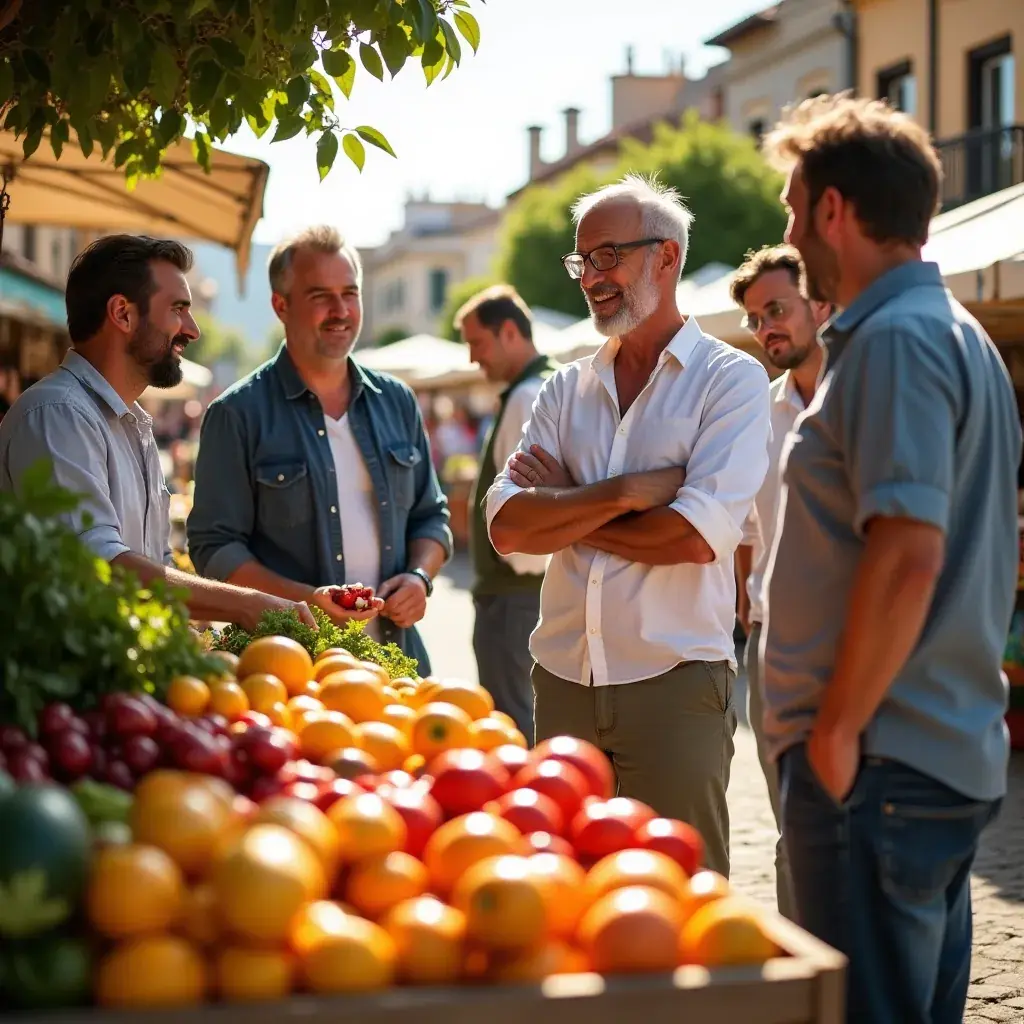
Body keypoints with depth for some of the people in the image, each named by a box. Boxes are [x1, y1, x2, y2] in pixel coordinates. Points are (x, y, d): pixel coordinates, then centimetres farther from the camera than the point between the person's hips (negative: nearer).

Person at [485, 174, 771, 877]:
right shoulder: (566, 391, 13)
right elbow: (506, 527, 0)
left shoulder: (730, 379, -2)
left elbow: (699, 535, -16)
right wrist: (624, 492, -12)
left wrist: (563, 511, -4)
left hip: (675, 684, -5)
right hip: (564, 680, 5)